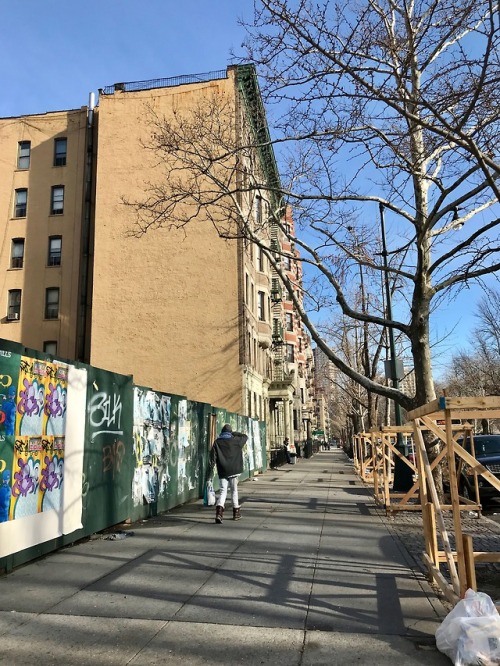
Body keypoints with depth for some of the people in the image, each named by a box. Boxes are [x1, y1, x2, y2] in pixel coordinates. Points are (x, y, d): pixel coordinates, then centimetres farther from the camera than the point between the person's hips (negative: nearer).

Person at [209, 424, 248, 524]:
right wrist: (235, 433, 19)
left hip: (222, 471, 1)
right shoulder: (235, 440, 1)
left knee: (223, 491, 1)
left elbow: (213, 456, -3)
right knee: (234, 490, 11)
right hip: (234, 470, -1)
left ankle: (219, 510, -21)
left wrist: (211, 468, -3)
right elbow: (245, 436, 18)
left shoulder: (217, 442, 4)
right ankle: (236, 512, 19)